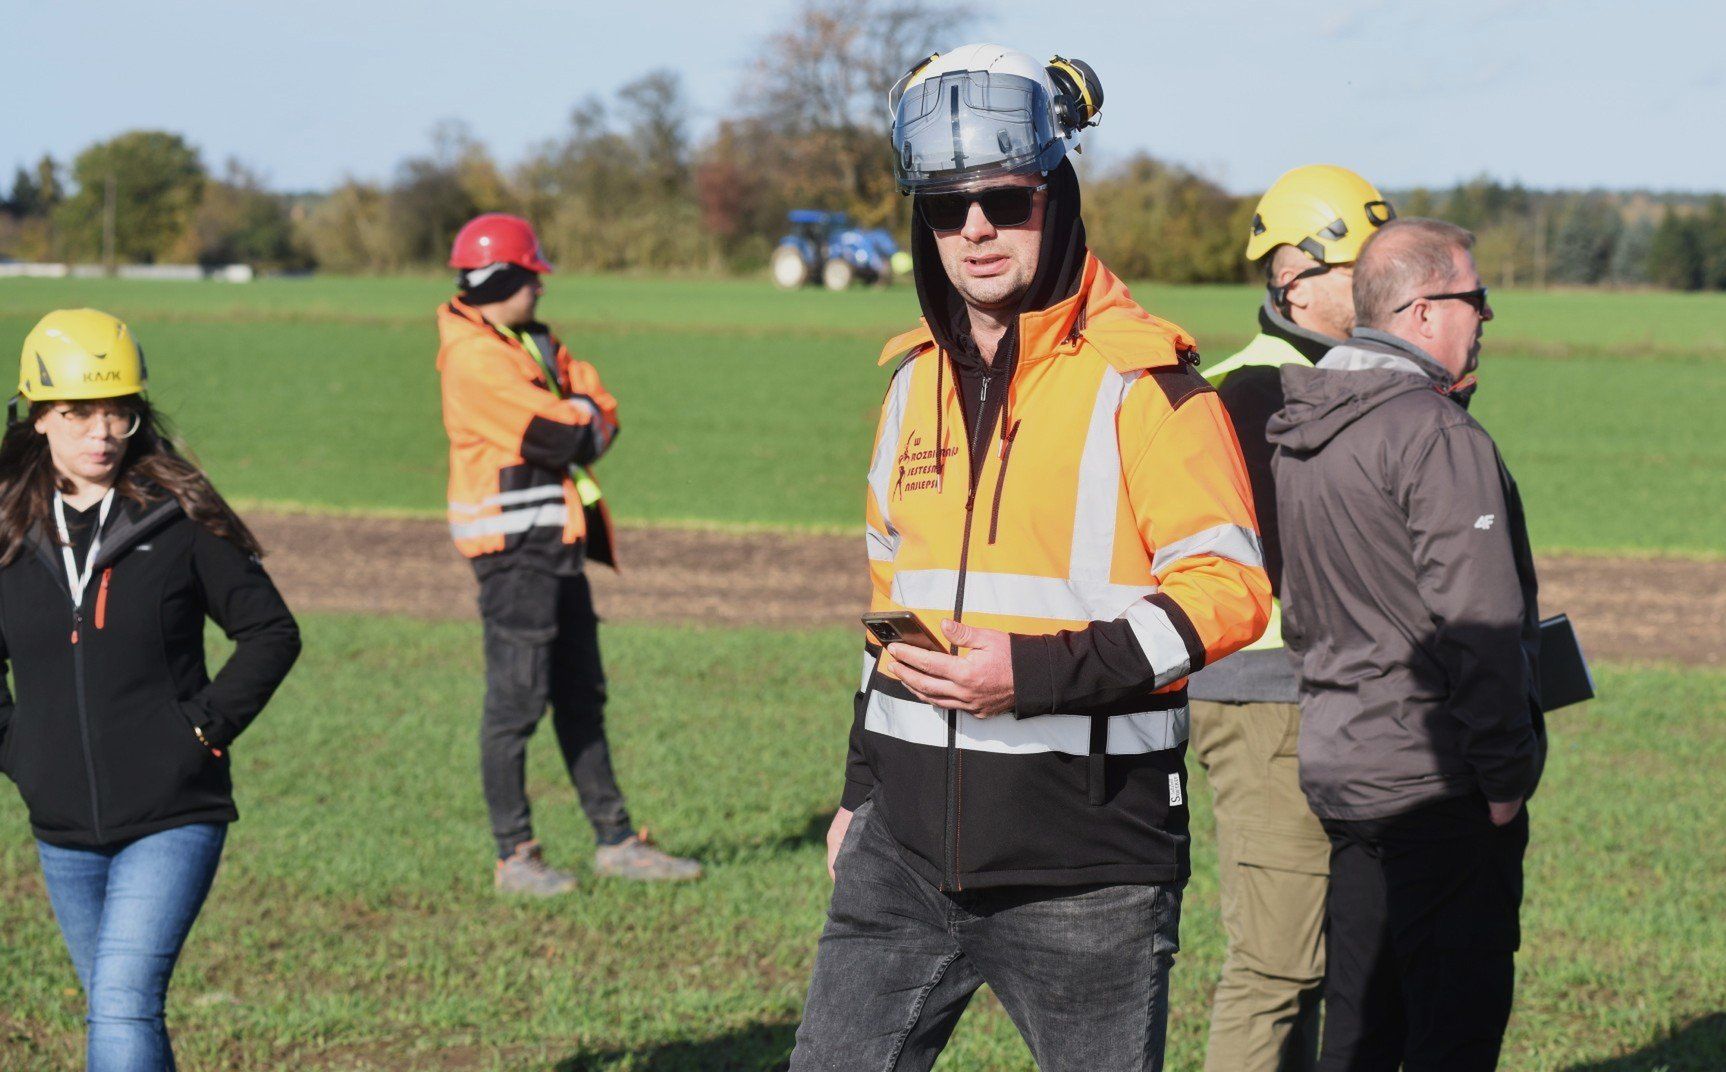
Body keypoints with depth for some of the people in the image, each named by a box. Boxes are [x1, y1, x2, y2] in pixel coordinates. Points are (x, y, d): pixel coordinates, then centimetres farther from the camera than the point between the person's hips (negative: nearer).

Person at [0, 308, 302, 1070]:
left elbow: (272, 633, 1)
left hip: (173, 818, -4)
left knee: (123, 1003, -17)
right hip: (64, 830, 4)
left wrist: (206, 726, -8)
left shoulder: (180, 520, -7)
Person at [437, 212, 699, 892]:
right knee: (518, 697, -6)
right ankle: (514, 857, 0)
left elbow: (601, 414, 10)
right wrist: (584, 422, 1)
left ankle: (616, 842, 18)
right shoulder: (475, 356, -15)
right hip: (515, 541, -10)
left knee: (582, 695, 13)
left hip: (560, 541, 10)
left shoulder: (533, 342, 17)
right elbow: (561, 438, -19)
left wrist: (576, 425, -10)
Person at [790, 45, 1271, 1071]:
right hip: (910, 846, 6)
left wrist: (1037, 674, -20)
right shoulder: (918, 377, 13)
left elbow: (1229, 589, -12)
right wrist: (861, 788, 25)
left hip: (1085, 862, -6)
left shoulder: (1140, 376, -8)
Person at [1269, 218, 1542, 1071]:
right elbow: (1478, 618, -20)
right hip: (1437, 778, -9)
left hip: (1339, 769, 9)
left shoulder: (1298, 437, 12)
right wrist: (1507, 774, -15)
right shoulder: (1439, 434, -16)